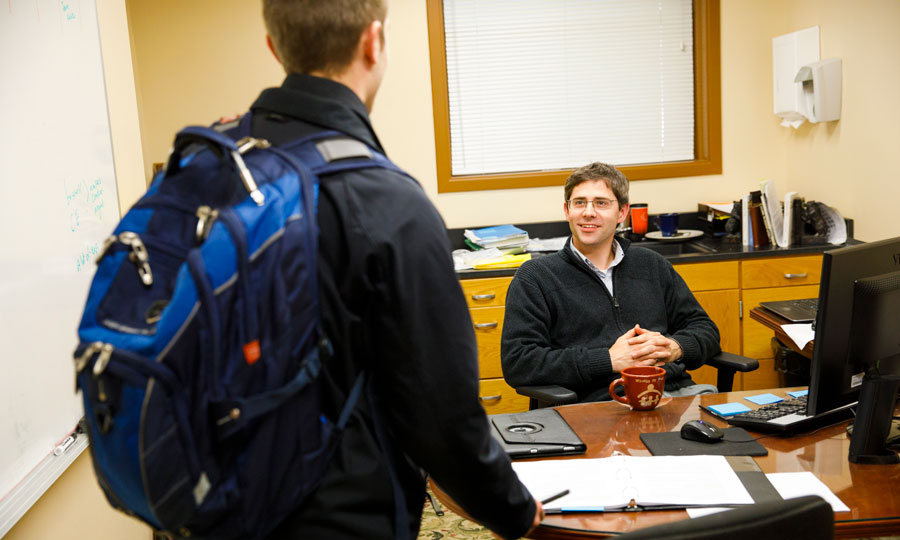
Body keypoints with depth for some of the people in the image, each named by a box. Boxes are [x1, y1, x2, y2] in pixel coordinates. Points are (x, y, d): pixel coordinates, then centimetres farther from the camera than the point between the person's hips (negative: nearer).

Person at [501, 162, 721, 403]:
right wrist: (610, 360, -10)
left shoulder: (651, 264, 21)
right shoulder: (535, 276, 6)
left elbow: (705, 328, 24)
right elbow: (515, 362, -5)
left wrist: (674, 347, -2)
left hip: (679, 391, 5)